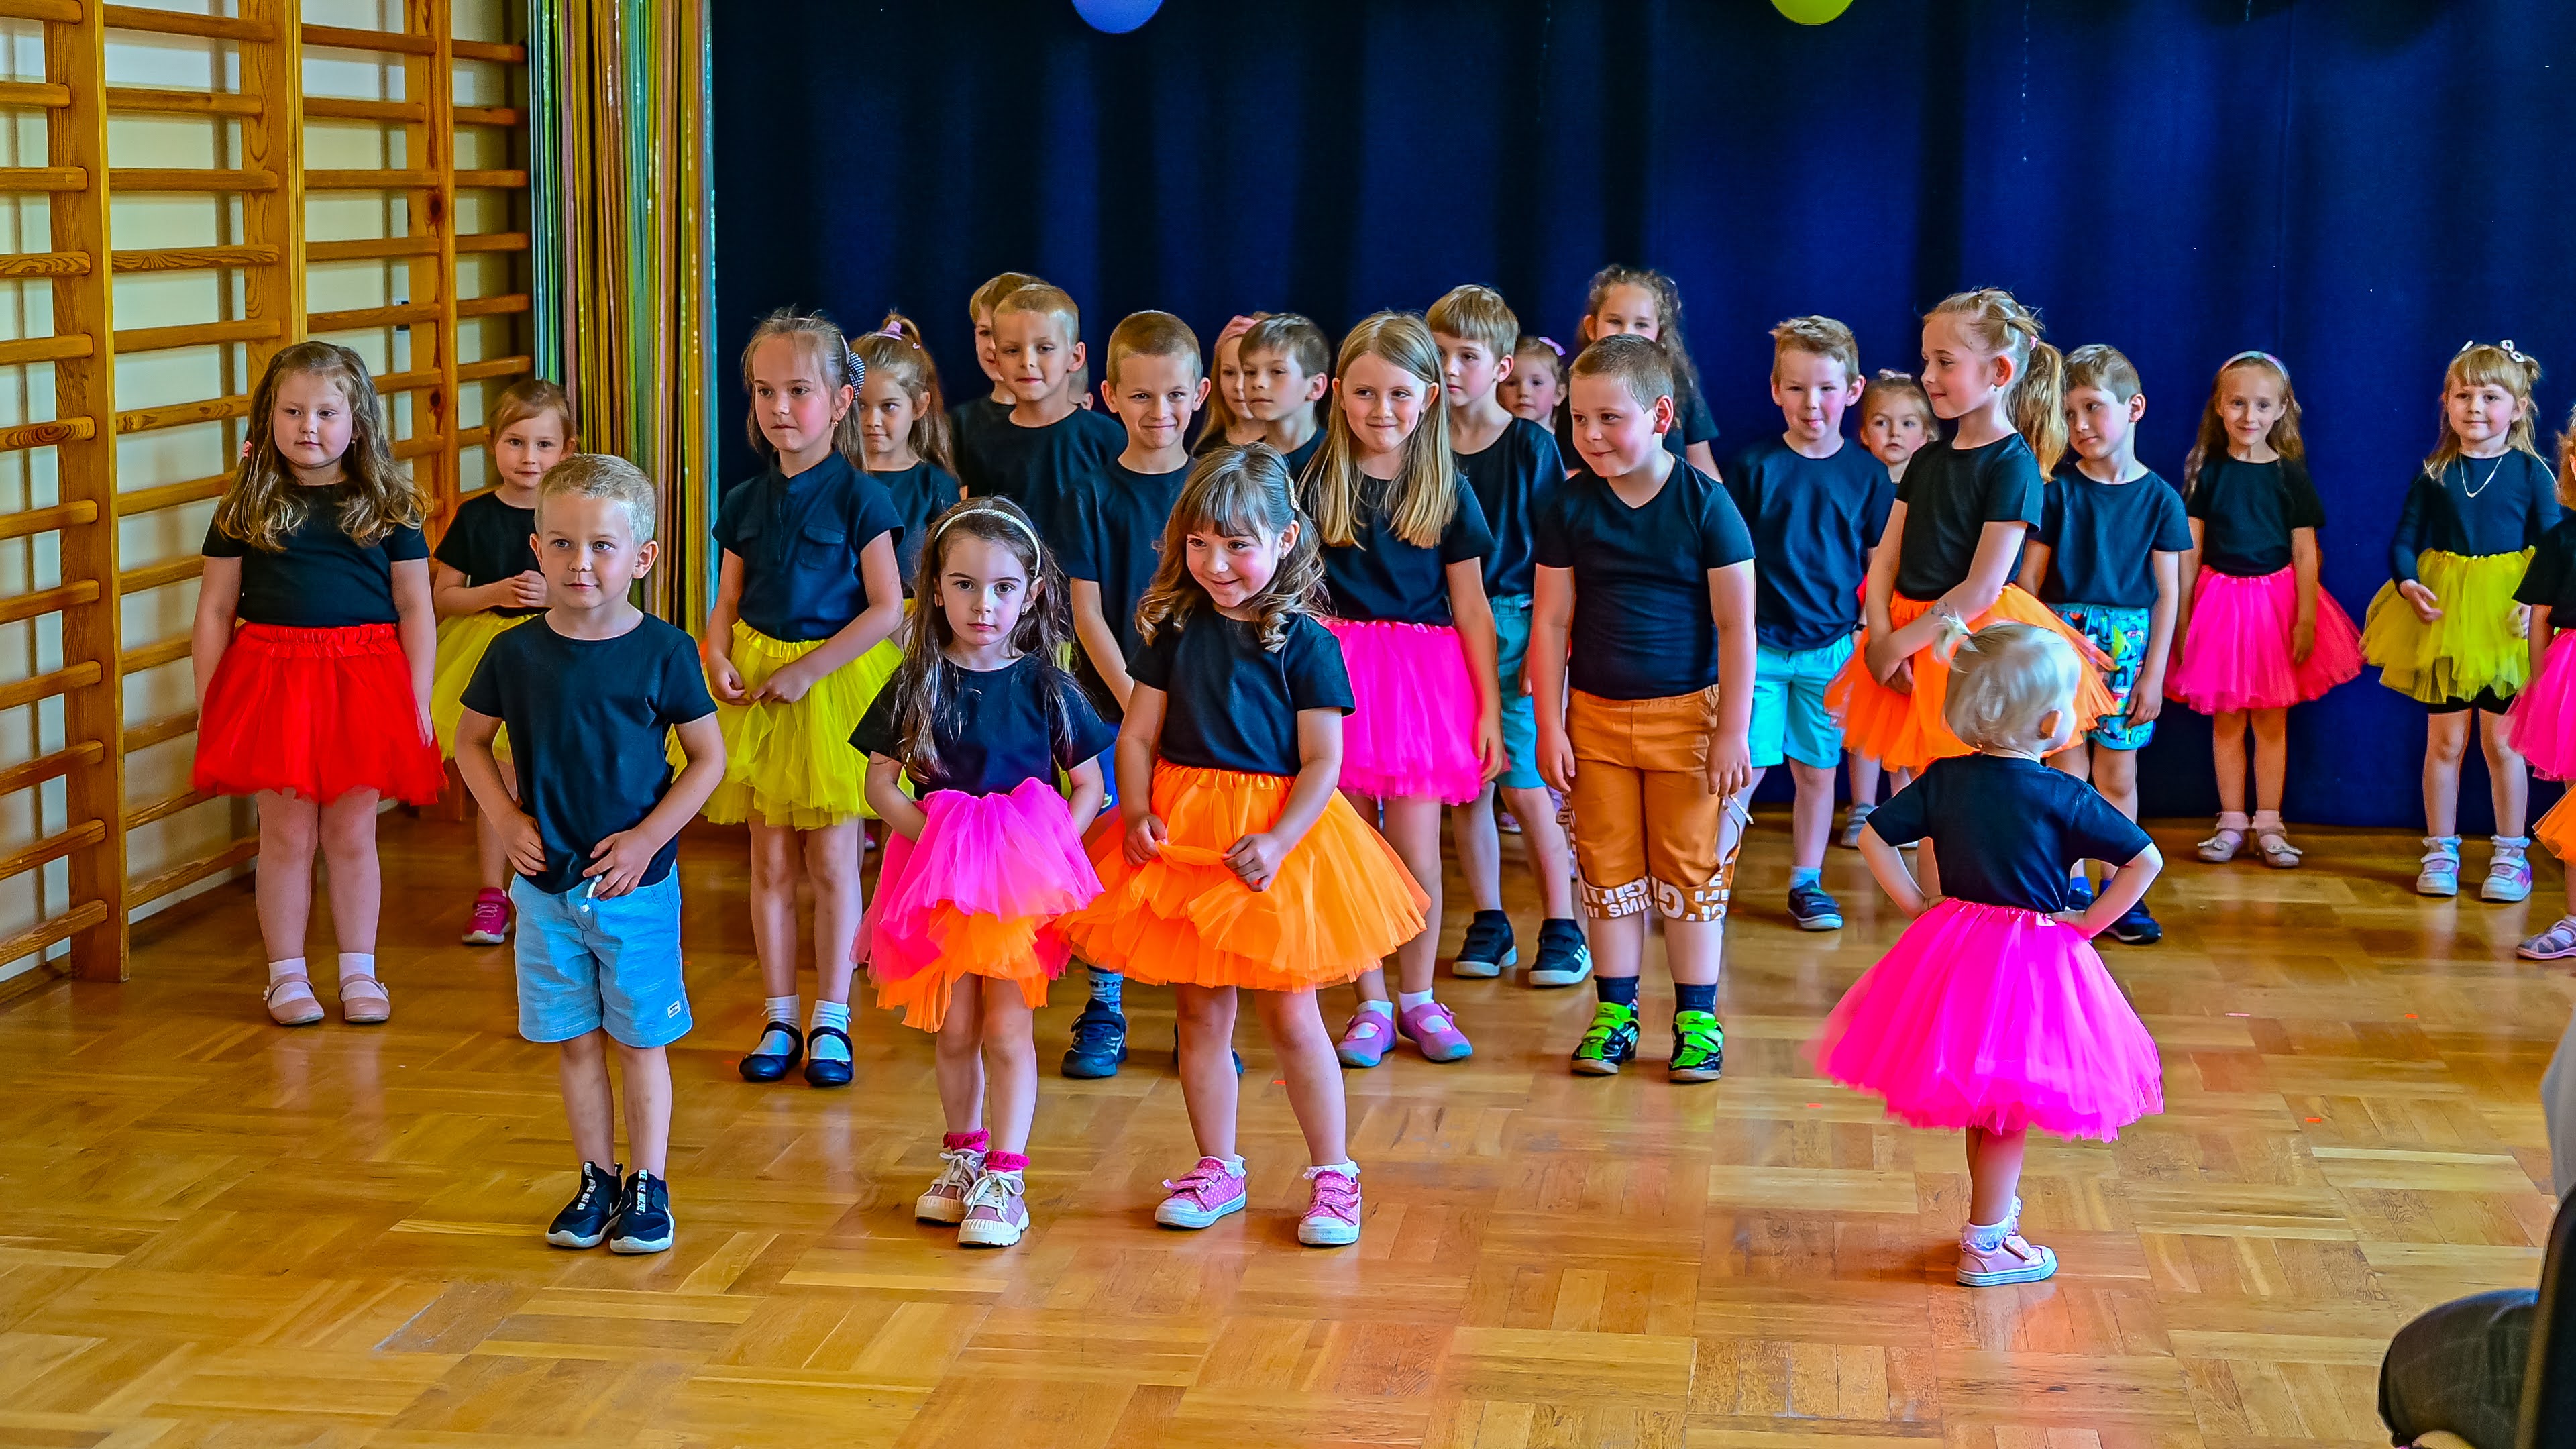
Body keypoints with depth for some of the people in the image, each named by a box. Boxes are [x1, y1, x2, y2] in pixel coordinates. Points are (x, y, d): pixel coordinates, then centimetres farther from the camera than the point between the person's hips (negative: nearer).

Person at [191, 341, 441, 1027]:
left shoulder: (386, 507, 3)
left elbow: (415, 610, 5)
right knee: (287, 835, 3)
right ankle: (287, 976, 16)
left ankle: (359, 972, 19)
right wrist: (207, 702, 2)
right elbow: (215, 613, 6)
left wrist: (418, 700, 0)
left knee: (352, 835, 7)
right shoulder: (246, 510, 3)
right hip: (272, 679, 0)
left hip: (362, 683, 0)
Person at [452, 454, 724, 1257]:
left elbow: (709, 756, -3)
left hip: (636, 883, -2)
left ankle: (649, 1187, 17)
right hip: (546, 882, 2)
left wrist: (648, 836, -12)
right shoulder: (516, 654, -4)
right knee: (575, 1040, 11)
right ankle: (597, 1180, 24)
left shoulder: (663, 653, -10)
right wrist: (508, 819, -4)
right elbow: (471, 742, 10)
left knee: (641, 1039, 6)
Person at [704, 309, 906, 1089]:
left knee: (832, 860, 3)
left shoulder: (859, 498, -9)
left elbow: (887, 610, -12)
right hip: (757, 690, 4)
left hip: (835, 685, -4)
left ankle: (831, 1019, 13)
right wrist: (719, 657, -10)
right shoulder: (744, 502, 5)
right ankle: (779, 1017, 18)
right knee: (770, 861, 8)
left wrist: (807, 670, -16)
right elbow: (728, 601, 11)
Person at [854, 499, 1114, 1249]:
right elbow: (880, 779, 1)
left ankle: (1005, 1178, 3)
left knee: (1007, 1029, -3)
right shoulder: (917, 685, -1)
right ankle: (964, 1154, 29)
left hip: (1023, 877, -2)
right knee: (954, 1028, 11)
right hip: (940, 875, 2)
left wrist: (1052, 846, -13)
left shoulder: (1046, 687, -4)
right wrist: (929, 831, -14)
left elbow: (1089, 783, 1)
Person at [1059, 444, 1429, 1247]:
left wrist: (1279, 841, -20)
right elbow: (1137, 735, 5)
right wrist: (1139, 814, -11)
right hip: (1183, 832, 3)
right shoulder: (1173, 629, 3)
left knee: (1290, 1013, 2)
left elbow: (1322, 761, -8)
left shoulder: (1304, 641, -7)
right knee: (1201, 1011, 10)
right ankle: (1218, 1169, 24)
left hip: (1275, 836, -3)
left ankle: (1333, 1173, 14)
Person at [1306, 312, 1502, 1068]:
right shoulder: (1314, 485, 2)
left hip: (1424, 678, 0)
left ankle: (1418, 997, 16)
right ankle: (1372, 1004, 15)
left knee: (1416, 851, -1)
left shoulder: (1449, 493, 4)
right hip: (1337, 671, 0)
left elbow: (1471, 609, 6)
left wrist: (1490, 708, 4)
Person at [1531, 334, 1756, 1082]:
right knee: (1608, 866, 9)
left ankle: (1697, 1017, 14)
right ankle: (1614, 1013, 19)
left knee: (1690, 866, 4)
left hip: (1687, 712, -3)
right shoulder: (1569, 508, -2)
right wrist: (1549, 727, -2)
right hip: (1596, 714, 3)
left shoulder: (1704, 503, -10)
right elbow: (1550, 622, 1)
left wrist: (1733, 730, -9)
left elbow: (1736, 626, -7)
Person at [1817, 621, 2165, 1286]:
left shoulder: (1943, 780, -2)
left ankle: (1995, 1211, 36)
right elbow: (2146, 860, -13)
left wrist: (1916, 904, 4)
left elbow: (1874, 837, 0)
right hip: (2033, 963, -5)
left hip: (1952, 952, 5)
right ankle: (1986, 1245, 11)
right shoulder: (2064, 798, -13)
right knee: (2009, 1110, 6)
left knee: (1981, 1097, 20)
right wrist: (2088, 923, -4)